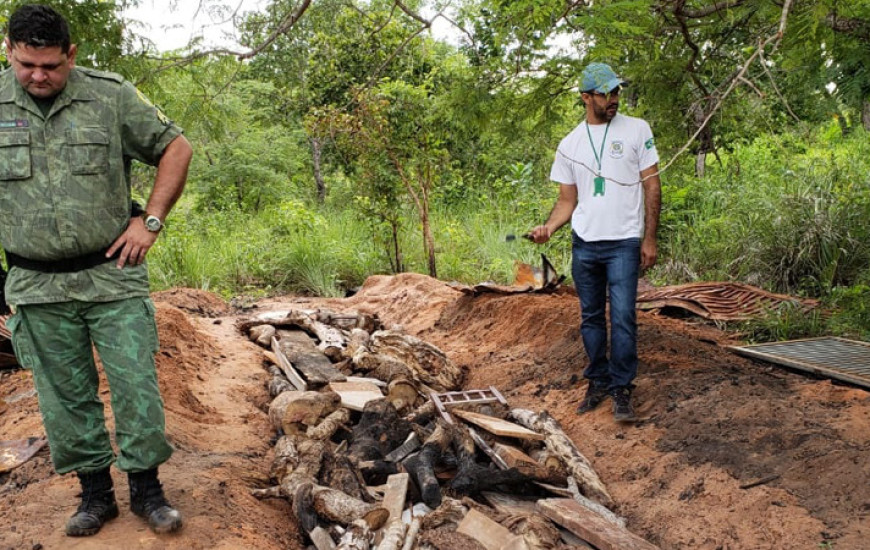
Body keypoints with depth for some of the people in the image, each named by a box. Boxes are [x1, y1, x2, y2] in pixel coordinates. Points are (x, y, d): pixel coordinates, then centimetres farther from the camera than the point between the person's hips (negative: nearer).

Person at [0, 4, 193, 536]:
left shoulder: (111, 96, -4)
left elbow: (177, 148, 3)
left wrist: (151, 221, -3)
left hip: (114, 276, -2)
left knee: (136, 386, 2)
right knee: (66, 397, 10)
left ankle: (146, 488, 18)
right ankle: (95, 493, 25)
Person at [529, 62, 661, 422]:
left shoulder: (637, 130, 0)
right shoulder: (569, 144, 8)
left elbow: (652, 186, 0)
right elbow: (567, 200, 10)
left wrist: (650, 238, -6)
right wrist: (548, 228, -9)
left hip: (624, 243, -3)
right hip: (584, 244, 3)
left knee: (623, 318, -6)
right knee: (591, 317, 12)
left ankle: (621, 389, 6)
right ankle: (598, 382, 25)